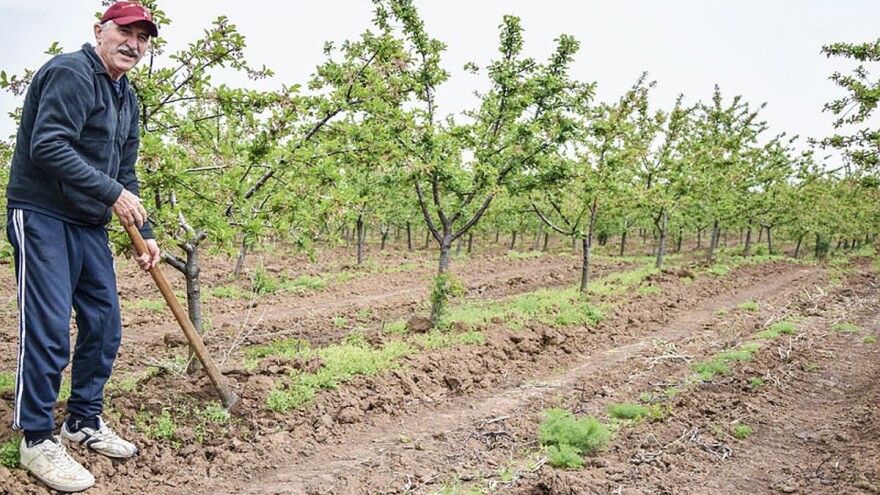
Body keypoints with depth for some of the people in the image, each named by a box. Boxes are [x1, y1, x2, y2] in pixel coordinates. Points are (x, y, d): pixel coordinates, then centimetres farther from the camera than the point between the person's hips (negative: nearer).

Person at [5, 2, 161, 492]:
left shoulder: (127, 97, 16)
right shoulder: (71, 73, -12)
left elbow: (125, 173, 19)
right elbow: (48, 147, -23)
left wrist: (145, 233, 13)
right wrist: (113, 194, -23)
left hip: (91, 225, 9)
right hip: (42, 216, -9)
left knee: (104, 323, 8)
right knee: (48, 327, -8)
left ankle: (85, 421, 23)